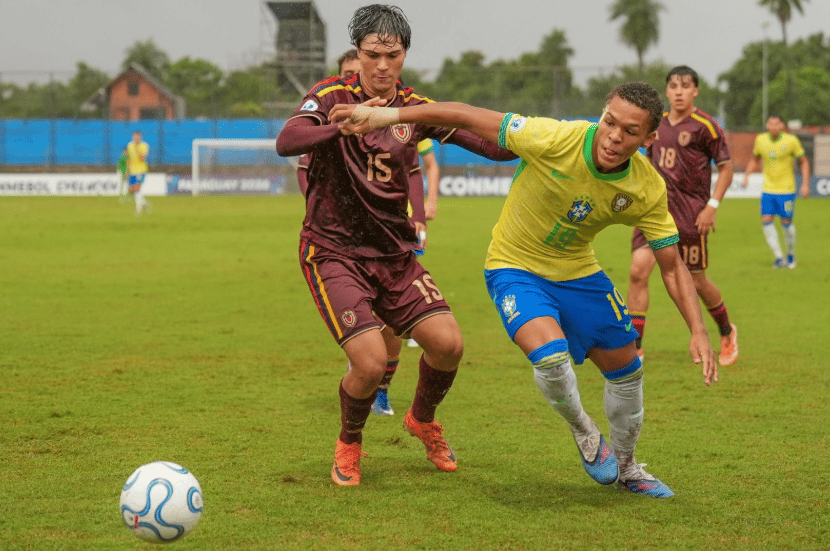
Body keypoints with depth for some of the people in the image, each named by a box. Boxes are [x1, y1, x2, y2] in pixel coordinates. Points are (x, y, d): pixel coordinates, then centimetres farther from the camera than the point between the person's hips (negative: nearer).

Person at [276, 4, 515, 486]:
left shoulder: (416, 108, 3)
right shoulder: (333, 96, -9)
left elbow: (494, 144, 1)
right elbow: (287, 142, -28)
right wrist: (344, 125, -44)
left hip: (395, 253, 4)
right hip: (334, 251, -4)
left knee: (448, 343, -9)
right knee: (371, 361, -19)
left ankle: (423, 420, 23)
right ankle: (349, 445, 13)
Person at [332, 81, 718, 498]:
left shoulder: (648, 190, -18)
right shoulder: (556, 140, -31)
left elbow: (673, 266, -7)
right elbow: (467, 118, -27)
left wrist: (698, 331, -19)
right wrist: (383, 116, -31)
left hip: (579, 273, 5)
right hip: (515, 268, -4)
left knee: (626, 368, 10)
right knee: (551, 356, -29)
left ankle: (626, 468, 39)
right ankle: (585, 435, 5)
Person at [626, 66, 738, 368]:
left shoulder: (705, 126, -7)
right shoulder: (657, 123, 8)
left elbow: (726, 167, -3)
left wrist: (712, 206, -12)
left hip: (690, 213, -4)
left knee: (696, 280, 6)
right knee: (638, 270, -13)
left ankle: (727, 333, 35)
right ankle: (635, 347, -9)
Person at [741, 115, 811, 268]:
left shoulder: (791, 141, -9)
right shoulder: (761, 140, 1)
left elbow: (804, 162, 1)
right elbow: (755, 159, 18)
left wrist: (805, 184, -7)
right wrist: (746, 175, 3)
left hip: (786, 189, -3)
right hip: (768, 189, 3)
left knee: (786, 222, 0)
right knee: (766, 221, -9)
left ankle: (791, 255, 23)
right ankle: (779, 257, -2)